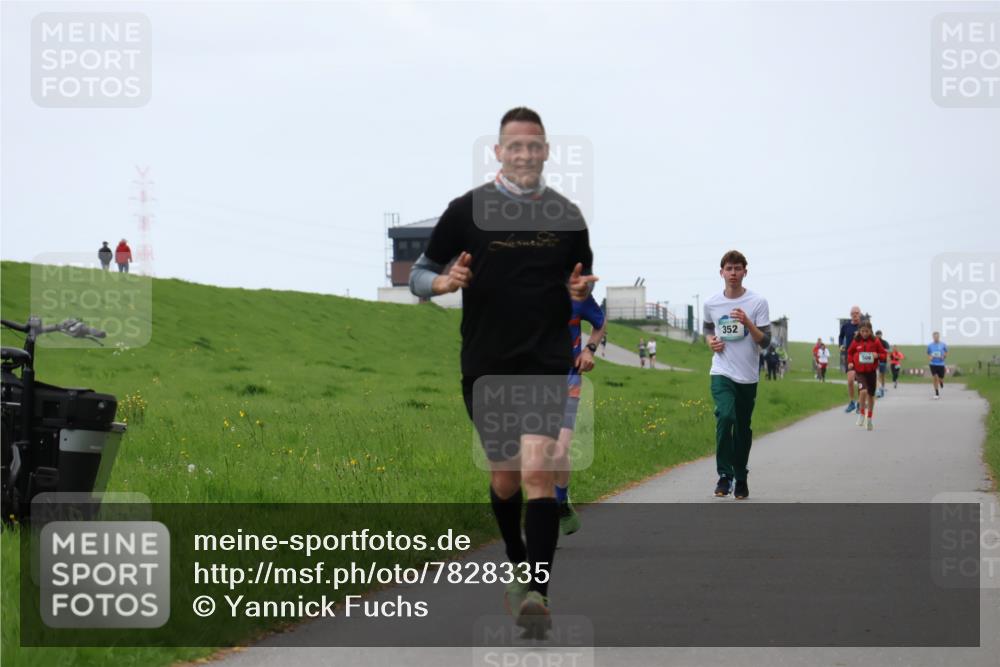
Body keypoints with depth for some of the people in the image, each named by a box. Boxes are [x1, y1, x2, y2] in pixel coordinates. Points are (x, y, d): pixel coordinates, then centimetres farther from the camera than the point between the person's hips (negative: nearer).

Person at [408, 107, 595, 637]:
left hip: (546, 364, -1)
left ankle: (538, 591, -22)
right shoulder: (468, 210, 0)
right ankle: (518, 567, 37)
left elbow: (582, 282, 19)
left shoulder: (566, 216, 5)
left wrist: (582, 289, -5)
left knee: (537, 471, -18)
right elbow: (419, 275, 4)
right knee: (504, 479, 11)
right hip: (485, 367, 1)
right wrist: (444, 282, -18)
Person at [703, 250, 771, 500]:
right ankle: (724, 475, -16)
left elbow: (765, 341, -6)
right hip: (721, 373, 0)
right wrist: (710, 341, 1)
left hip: (748, 376, 0)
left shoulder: (758, 303, -4)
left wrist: (747, 323, -21)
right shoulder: (711, 304, 3)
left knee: (743, 428, 7)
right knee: (725, 417, -23)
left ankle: (741, 478, 24)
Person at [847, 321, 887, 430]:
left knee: (871, 395, 11)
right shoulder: (856, 342, -2)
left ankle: (869, 419, 29)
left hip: (872, 372, 2)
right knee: (863, 391, -25)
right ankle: (862, 413, -3)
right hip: (860, 372, -2)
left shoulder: (875, 342, -2)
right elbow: (850, 353, 14)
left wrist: (878, 356, -17)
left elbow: (884, 354, 4)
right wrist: (850, 362, -3)